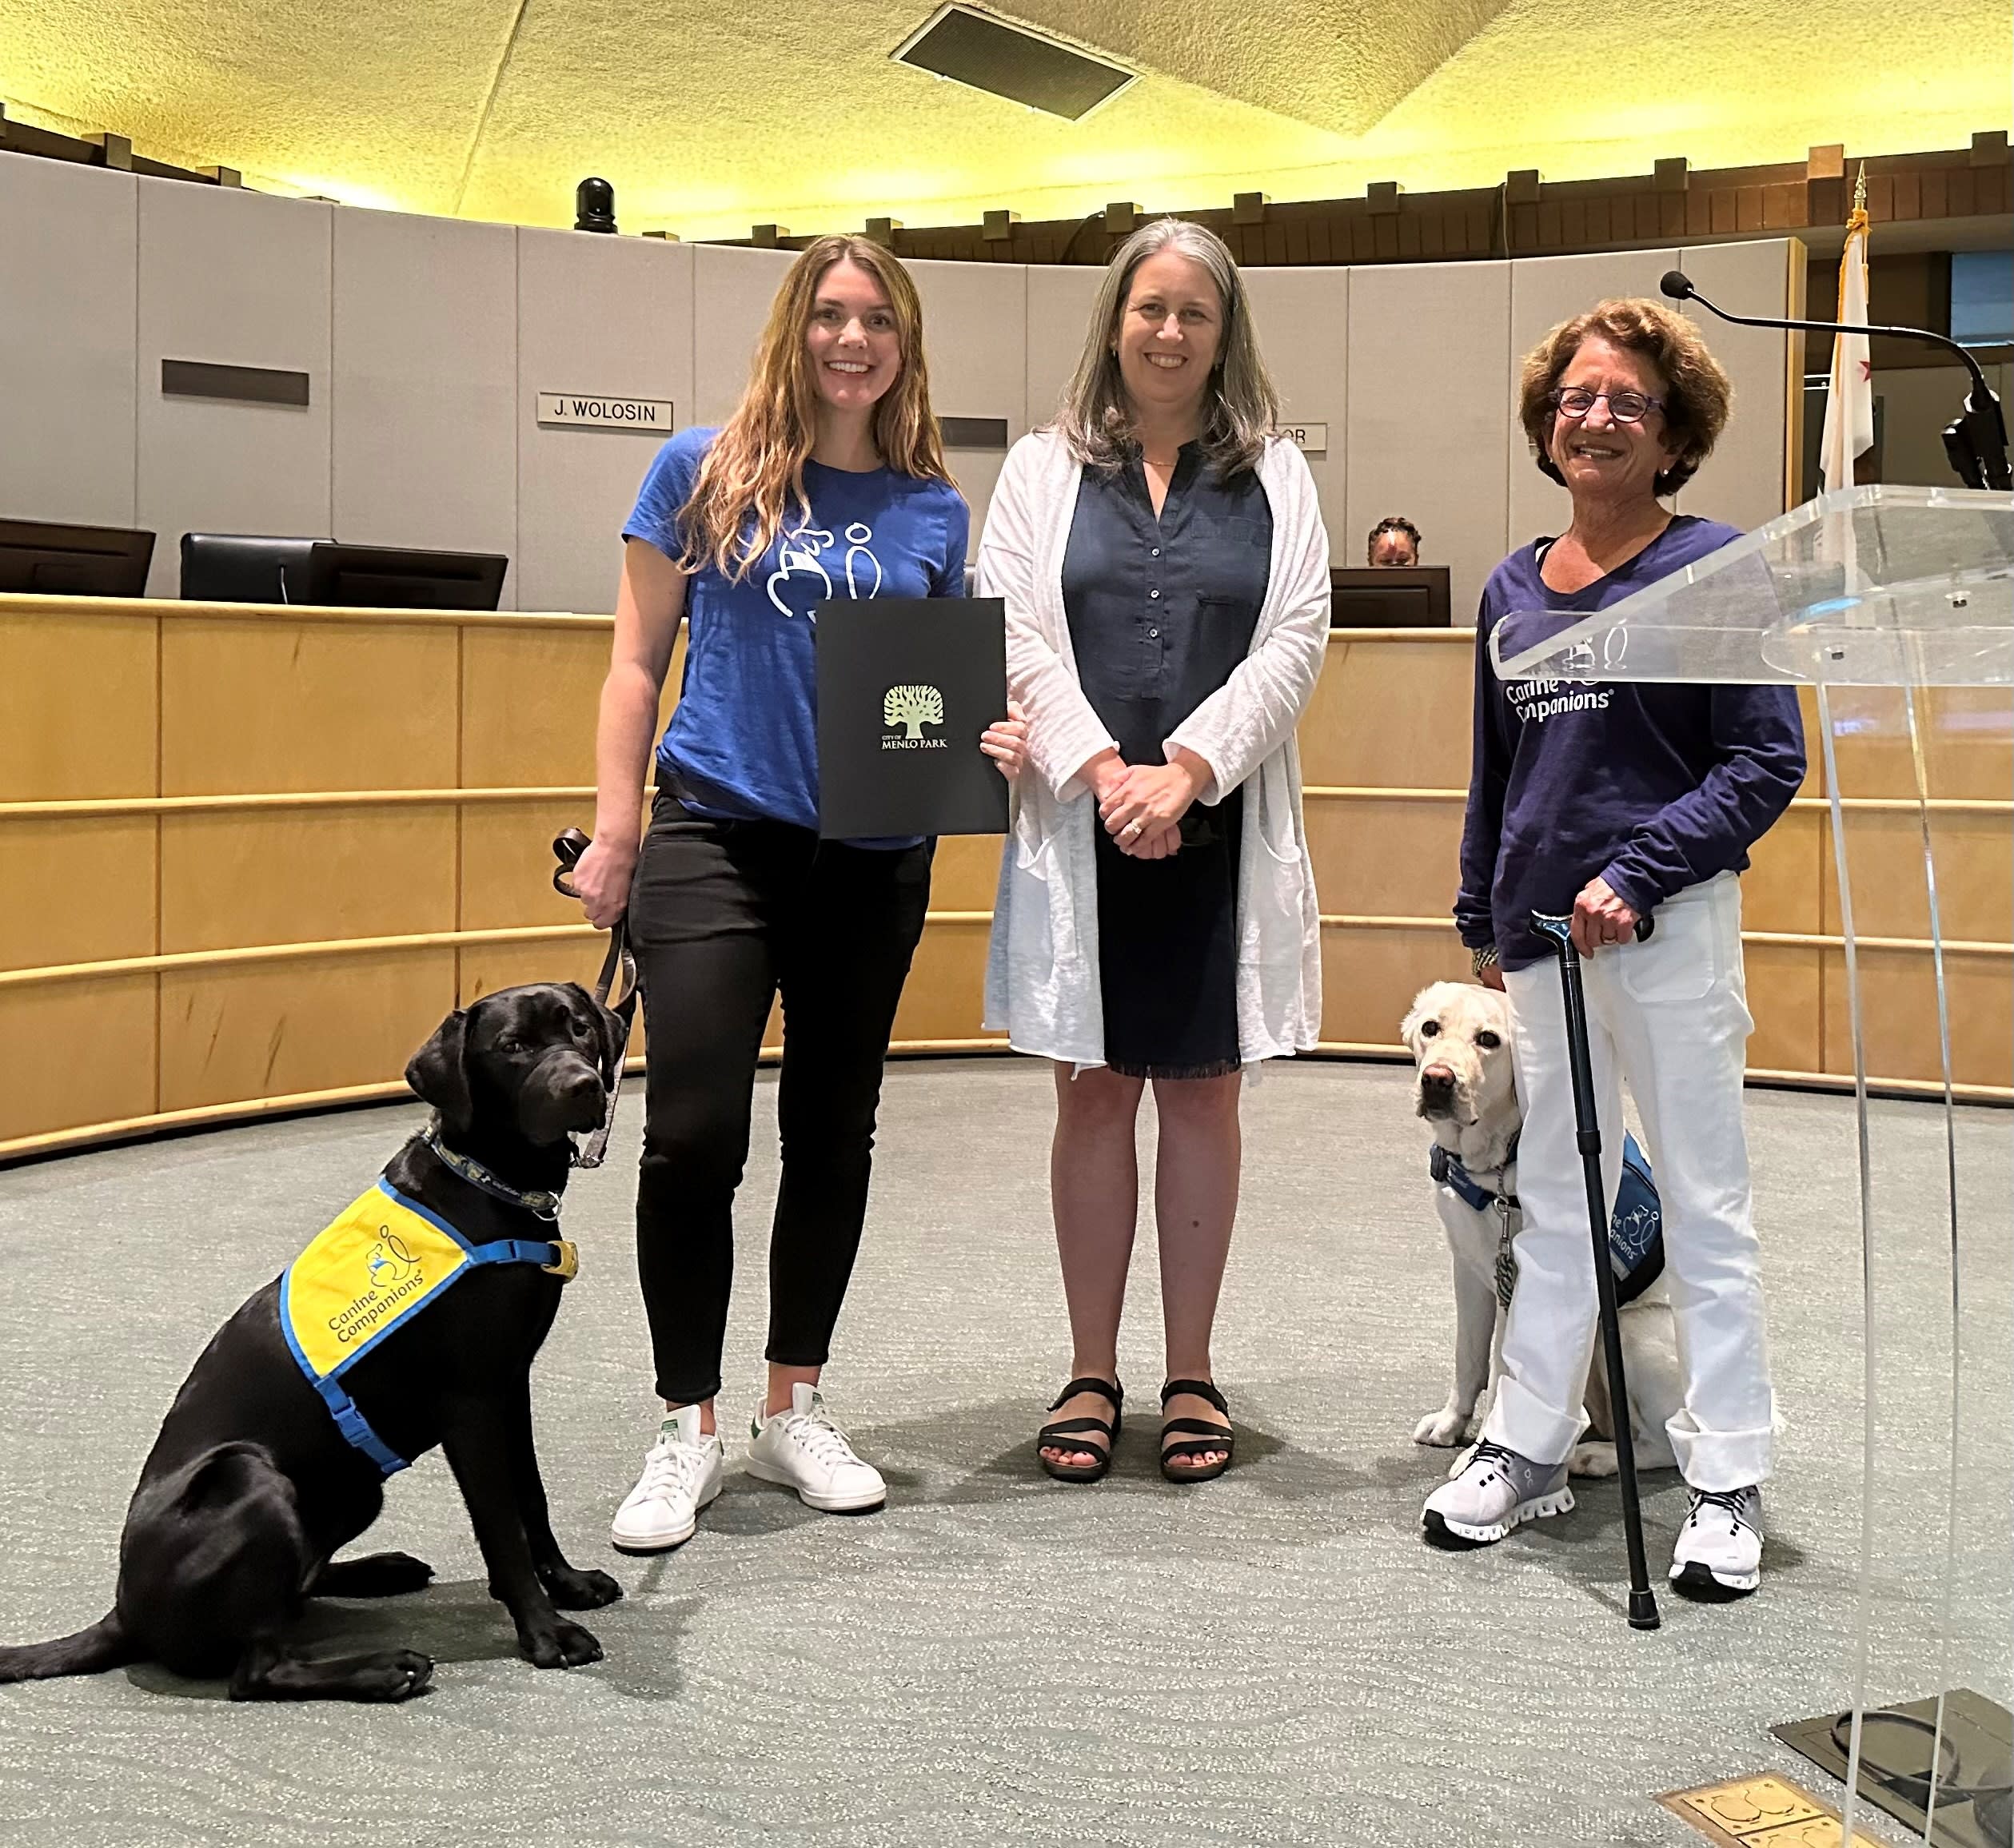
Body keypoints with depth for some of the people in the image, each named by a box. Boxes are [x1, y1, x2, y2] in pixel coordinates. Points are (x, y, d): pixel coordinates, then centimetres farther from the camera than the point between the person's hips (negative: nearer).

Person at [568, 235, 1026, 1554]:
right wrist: (613, 832, -3)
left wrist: (987, 742, -7)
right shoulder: (705, 470, 2)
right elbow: (639, 659, 4)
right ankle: (688, 1431, 8)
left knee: (833, 1135, 11)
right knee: (693, 1136, -8)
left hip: (876, 855, 3)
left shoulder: (935, 509, 9)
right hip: (716, 836, -3)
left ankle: (795, 1409, 26)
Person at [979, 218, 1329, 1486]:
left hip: (1224, 831, 0)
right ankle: (1093, 1374, 16)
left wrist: (1183, 773, -13)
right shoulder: (1043, 469, 8)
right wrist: (1104, 773, -14)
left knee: (1204, 1093, 7)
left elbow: (1295, 643, -1)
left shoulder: (1277, 477, 8)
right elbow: (1014, 635, -1)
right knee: (1095, 1093, 5)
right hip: (1080, 827, 0)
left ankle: (1193, 1374, 18)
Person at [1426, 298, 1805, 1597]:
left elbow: (1769, 761, -10)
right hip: (1544, 930, 6)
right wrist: (1483, 916, 18)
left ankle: (1727, 1483, 12)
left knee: (1704, 1205, 3)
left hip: (1667, 922, -6)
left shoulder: (1714, 567, -6)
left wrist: (1635, 873, -19)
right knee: (1554, 1196, 15)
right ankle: (1531, 1445, 26)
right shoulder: (1514, 586, 11)